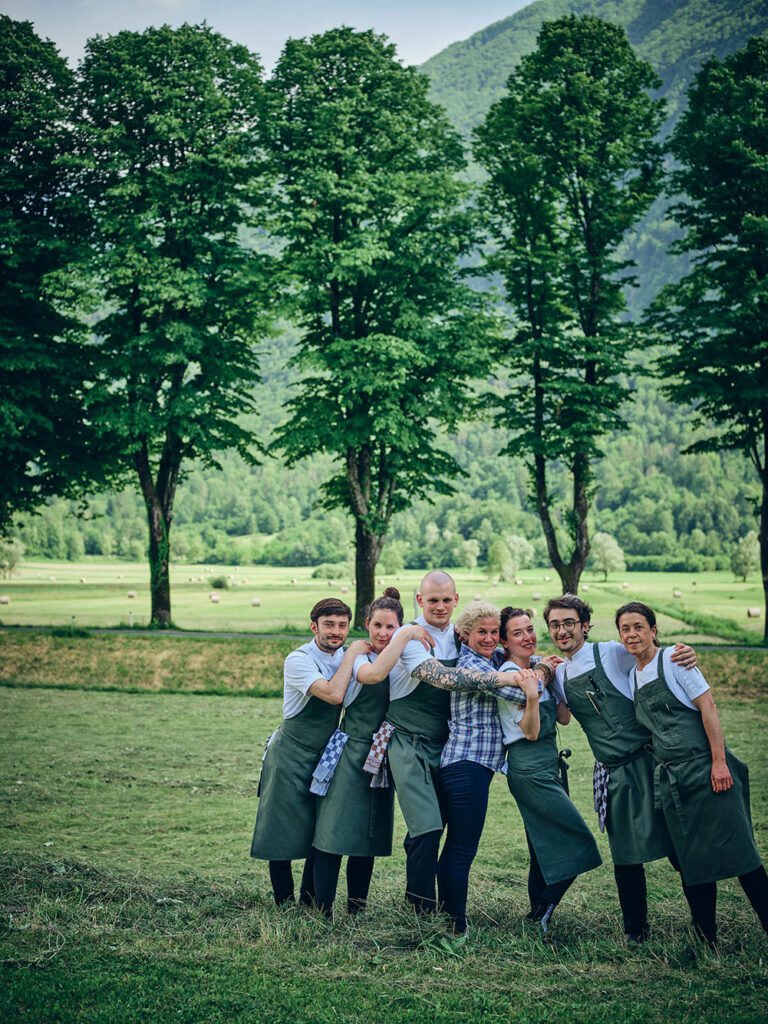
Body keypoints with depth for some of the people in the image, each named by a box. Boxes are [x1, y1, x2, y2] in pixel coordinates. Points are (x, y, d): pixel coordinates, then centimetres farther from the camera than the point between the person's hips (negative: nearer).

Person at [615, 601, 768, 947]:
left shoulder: (672, 659, -6)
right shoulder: (633, 674, 13)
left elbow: (707, 706, -11)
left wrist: (719, 761, -17)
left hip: (706, 768, -6)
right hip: (671, 777, 6)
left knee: (735, 849, -7)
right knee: (692, 859, 7)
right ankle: (707, 939, 15)